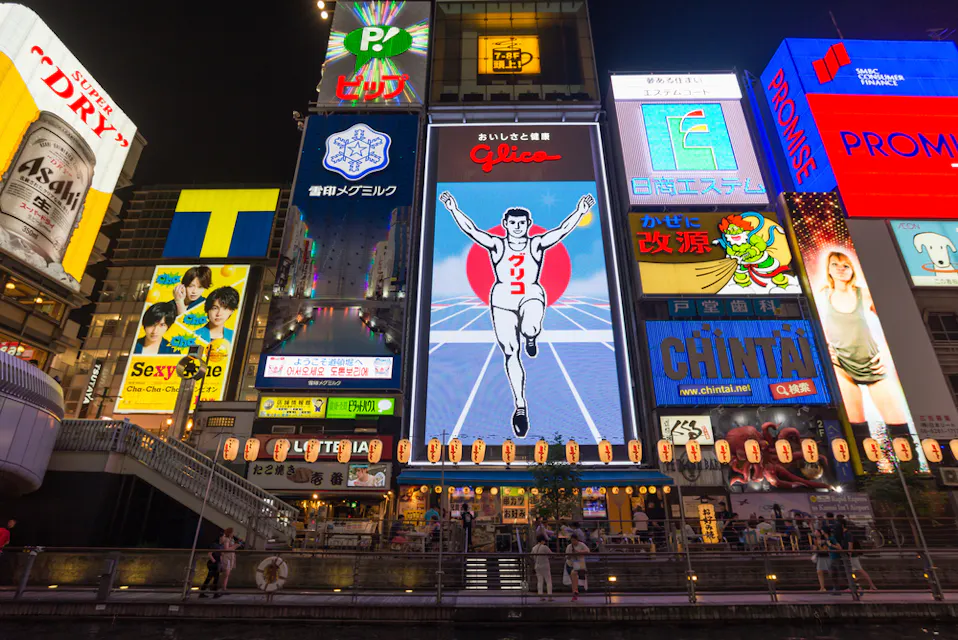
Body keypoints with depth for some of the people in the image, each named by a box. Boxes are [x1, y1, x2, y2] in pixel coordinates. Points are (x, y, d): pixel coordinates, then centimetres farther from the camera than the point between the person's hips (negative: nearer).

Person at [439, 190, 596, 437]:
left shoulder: (537, 244, 7)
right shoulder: (497, 245, 6)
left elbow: (562, 230, -1)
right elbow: (471, 230, -2)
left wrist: (580, 211, -11)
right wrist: (454, 209, -10)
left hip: (531, 296, -1)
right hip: (502, 299, 1)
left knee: (530, 329, -36)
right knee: (510, 354, -3)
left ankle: (531, 337, 6)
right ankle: (520, 405, 7)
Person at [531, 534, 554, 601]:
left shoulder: (534, 548, 4)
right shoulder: (544, 547, -12)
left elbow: (532, 556, 15)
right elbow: (551, 554, -8)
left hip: (537, 567, 5)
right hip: (545, 566, -5)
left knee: (539, 581, 7)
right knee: (548, 581, 3)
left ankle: (540, 597, 4)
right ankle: (550, 597, -1)